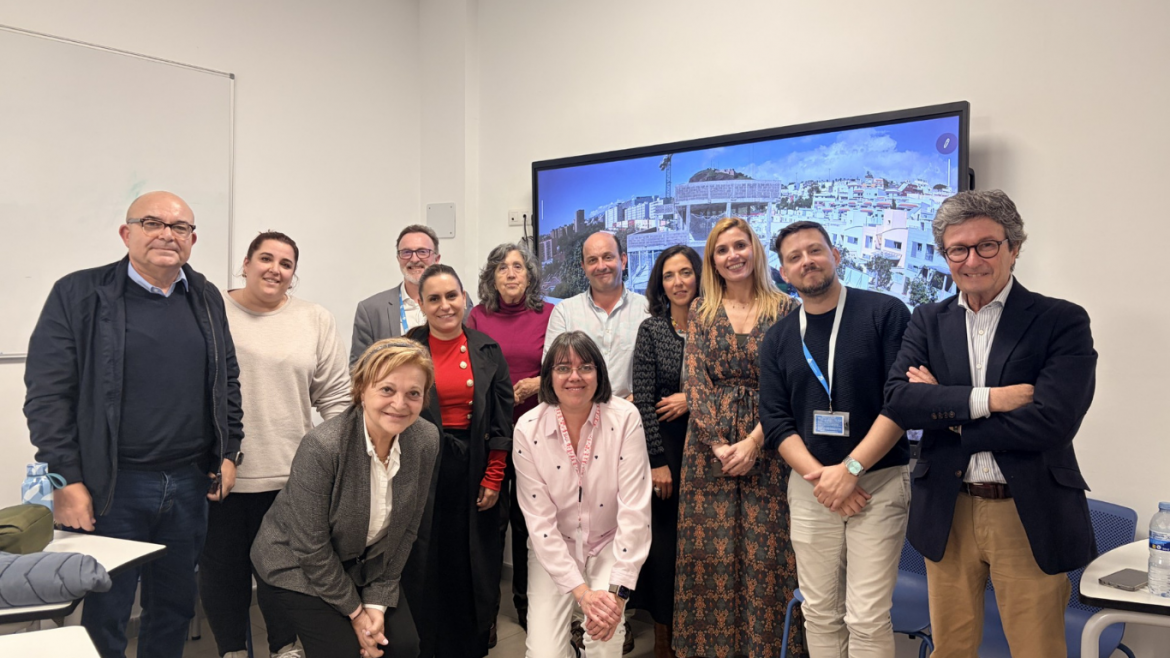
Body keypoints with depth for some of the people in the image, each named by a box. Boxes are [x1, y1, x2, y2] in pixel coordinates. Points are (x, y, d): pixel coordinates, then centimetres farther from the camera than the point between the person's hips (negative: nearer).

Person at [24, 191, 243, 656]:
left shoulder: (206, 299, 10)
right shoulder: (79, 295, -4)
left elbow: (227, 382, 15)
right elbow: (47, 393, -8)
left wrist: (228, 452, 8)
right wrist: (66, 479, -12)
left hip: (190, 483, 4)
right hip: (112, 486, -4)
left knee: (175, 608, 15)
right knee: (105, 616, 7)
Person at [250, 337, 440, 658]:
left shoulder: (426, 440, -15)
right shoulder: (322, 446, -30)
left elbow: (405, 529, -5)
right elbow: (312, 549, -22)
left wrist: (377, 601, -8)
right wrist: (354, 611, -14)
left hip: (367, 565, 5)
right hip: (298, 567, -4)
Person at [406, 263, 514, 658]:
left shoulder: (488, 351, 3)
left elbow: (502, 421, 3)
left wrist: (493, 479, -2)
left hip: (474, 469, 2)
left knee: (473, 565, 8)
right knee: (427, 566, 6)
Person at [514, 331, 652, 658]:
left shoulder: (625, 418, -16)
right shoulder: (528, 430, -13)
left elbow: (634, 509, -18)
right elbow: (539, 519, -13)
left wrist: (618, 591, -22)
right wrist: (580, 591, -19)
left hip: (609, 545, 0)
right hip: (554, 550, 1)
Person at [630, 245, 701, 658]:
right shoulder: (651, 329, -1)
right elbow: (643, 401, -6)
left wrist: (691, 398, -9)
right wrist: (657, 461, -10)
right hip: (664, 443, -1)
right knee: (663, 538, 2)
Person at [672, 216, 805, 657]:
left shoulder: (785, 310, 3)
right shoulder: (701, 310, 8)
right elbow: (694, 381, 0)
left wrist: (753, 442, -13)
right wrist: (719, 443, -10)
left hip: (766, 449, -1)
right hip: (709, 447, 1)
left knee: (766, 557, 1)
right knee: (710, 556, 4)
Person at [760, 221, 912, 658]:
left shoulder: (885, 313, -4)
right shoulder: (778, 338, 8)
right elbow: (776, 422, 3)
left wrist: (850, 469, -16)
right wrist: (820, 475, -12)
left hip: (879, 481, -3)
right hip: (811, 486, 4)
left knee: (867, 618, -5)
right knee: (820, 613, 10)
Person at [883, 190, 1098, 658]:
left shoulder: (1063, 321, -6)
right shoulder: (928, 321, 5)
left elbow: (1052, 422, -19)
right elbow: (897, 400, -9)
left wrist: (943, 408, -13)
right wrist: (988, 399, -20)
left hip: (1030, 515, -3)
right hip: (947, 513, 3)